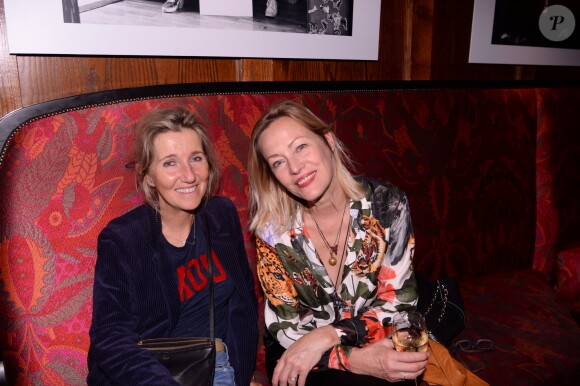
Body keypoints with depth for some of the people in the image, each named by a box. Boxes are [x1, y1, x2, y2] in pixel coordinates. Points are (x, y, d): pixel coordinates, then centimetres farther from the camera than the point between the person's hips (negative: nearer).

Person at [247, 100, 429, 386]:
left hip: (374, 343, 2)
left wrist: (326, 335, -22)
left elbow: (400, 302, -10)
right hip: (296, 356, -2)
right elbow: (285, 328, -10)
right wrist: (355, 359, -25)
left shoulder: (387, 204, -13)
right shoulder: (273, 230, -13)